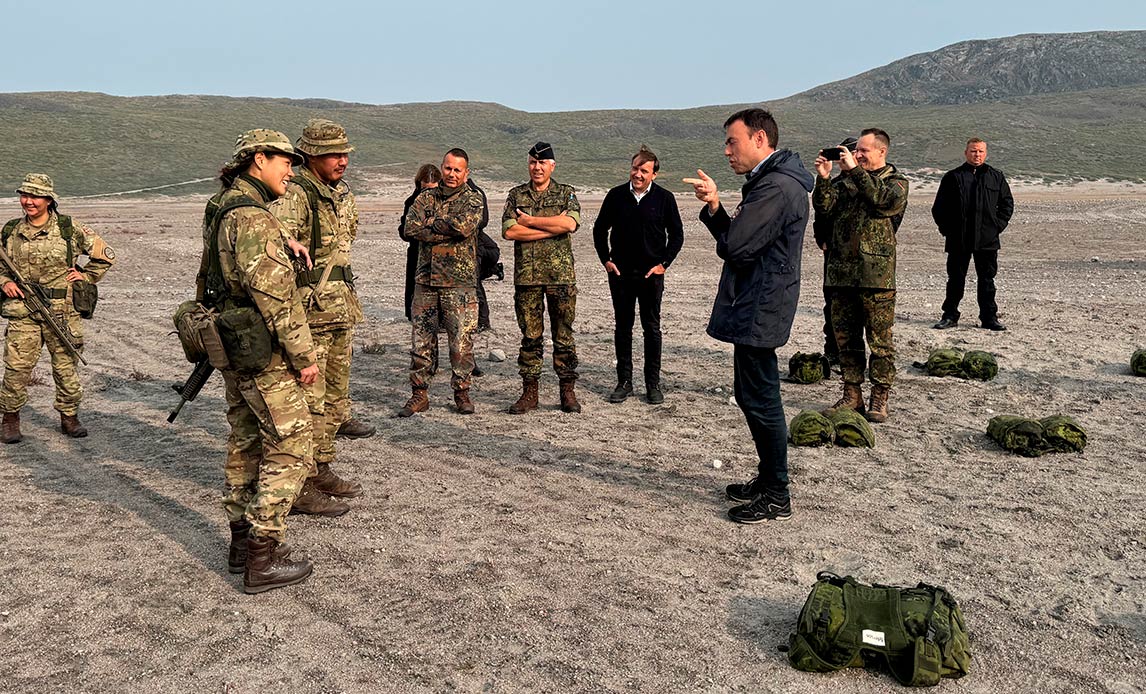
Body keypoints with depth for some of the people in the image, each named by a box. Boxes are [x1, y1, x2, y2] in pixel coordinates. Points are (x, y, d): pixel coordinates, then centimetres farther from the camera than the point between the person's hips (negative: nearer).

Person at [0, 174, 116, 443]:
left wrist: (85, 276, 2)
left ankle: (69, 417, 22)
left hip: (62, 312, -1)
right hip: (23, 312, 1)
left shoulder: (69, 228, 0)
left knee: (66, 366, 6)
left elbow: (105, 254, 8)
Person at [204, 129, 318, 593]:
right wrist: (304, 355, -18)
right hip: (264, 354, -10)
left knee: (246, 444, 17)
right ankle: (263, 560, 1)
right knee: (290, 449, -3)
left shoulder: (222, 213, 13)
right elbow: (276, 296, -23)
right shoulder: (253, 219, -19)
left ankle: (242, 542, 28)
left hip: (232, 351, 10)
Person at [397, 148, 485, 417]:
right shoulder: (425, 197, 12)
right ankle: (419, 394, 14)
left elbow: (464, 226, -18)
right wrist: (447, 230, -10)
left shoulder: (472, 199, 3)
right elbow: (411, 228, -4)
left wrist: (431, 223, -5)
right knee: (421, 340, 5)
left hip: (459, 282, -3)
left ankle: (462, 392, 15)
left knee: (461, 341, 0)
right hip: (425, 279, 3)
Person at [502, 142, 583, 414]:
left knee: (564, 335, 3)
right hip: (526, 276, 1)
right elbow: (509, 231, -7)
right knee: (530, 336, 5)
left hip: (561, 275, -1)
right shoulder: (516, 195, 9)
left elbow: (571, 223, -14)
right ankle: (529, 392, 12)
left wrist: (531, 221, -10)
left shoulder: (566, 193, 7)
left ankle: (567, 391, 12)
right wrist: (553, 226, -9)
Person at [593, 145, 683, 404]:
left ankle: (653, 384, 13)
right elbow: (599, 229, 12)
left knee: (652, 328, 4)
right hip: (620, 273, 2)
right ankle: (624, 381, 15)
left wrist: (663, 264, -3)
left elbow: (677, 235, 5)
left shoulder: (664, 198, -2)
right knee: (622, 327, 7)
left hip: (651, 273, -1)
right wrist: (605, 260, 4)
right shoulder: (616, 195, 2)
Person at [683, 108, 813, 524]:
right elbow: (738, 240, 15)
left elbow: (734, 246, -23)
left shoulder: (776, 188, -18)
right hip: (754, 308, 11)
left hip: (759, 311, -11)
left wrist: (714, 208, -2)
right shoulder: (768, 182, 17)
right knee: (752, 395, 18)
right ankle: (768, 480, 30)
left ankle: (776, 497, 7)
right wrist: (714, 208, -2)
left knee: (760, 399, -4)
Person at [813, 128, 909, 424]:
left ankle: (879, 398, 9)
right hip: (841, 272, 4)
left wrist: (855, 170, -16)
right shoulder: (843, 180, 15)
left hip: (876, 274, -4)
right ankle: (852, 395, 18)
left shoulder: (896, 181, 5)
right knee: (845, 336, 8)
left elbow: (884, 200, -17)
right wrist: (823, 177, -12)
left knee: (880, 339, 0)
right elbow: (823, 206, 2)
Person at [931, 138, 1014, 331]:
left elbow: (1007, 204, 15)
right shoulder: (953, 177, 4)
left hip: (987, 240, 1)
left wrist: (998, 226, 4)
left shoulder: (996, 177, 9)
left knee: (987, 280, 6)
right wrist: (947, 228, -1)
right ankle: (950, 316, 15)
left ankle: (989, 318, 12)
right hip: (958, 240, -1)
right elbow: (939, 207, 6)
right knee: (955, 279, 5)